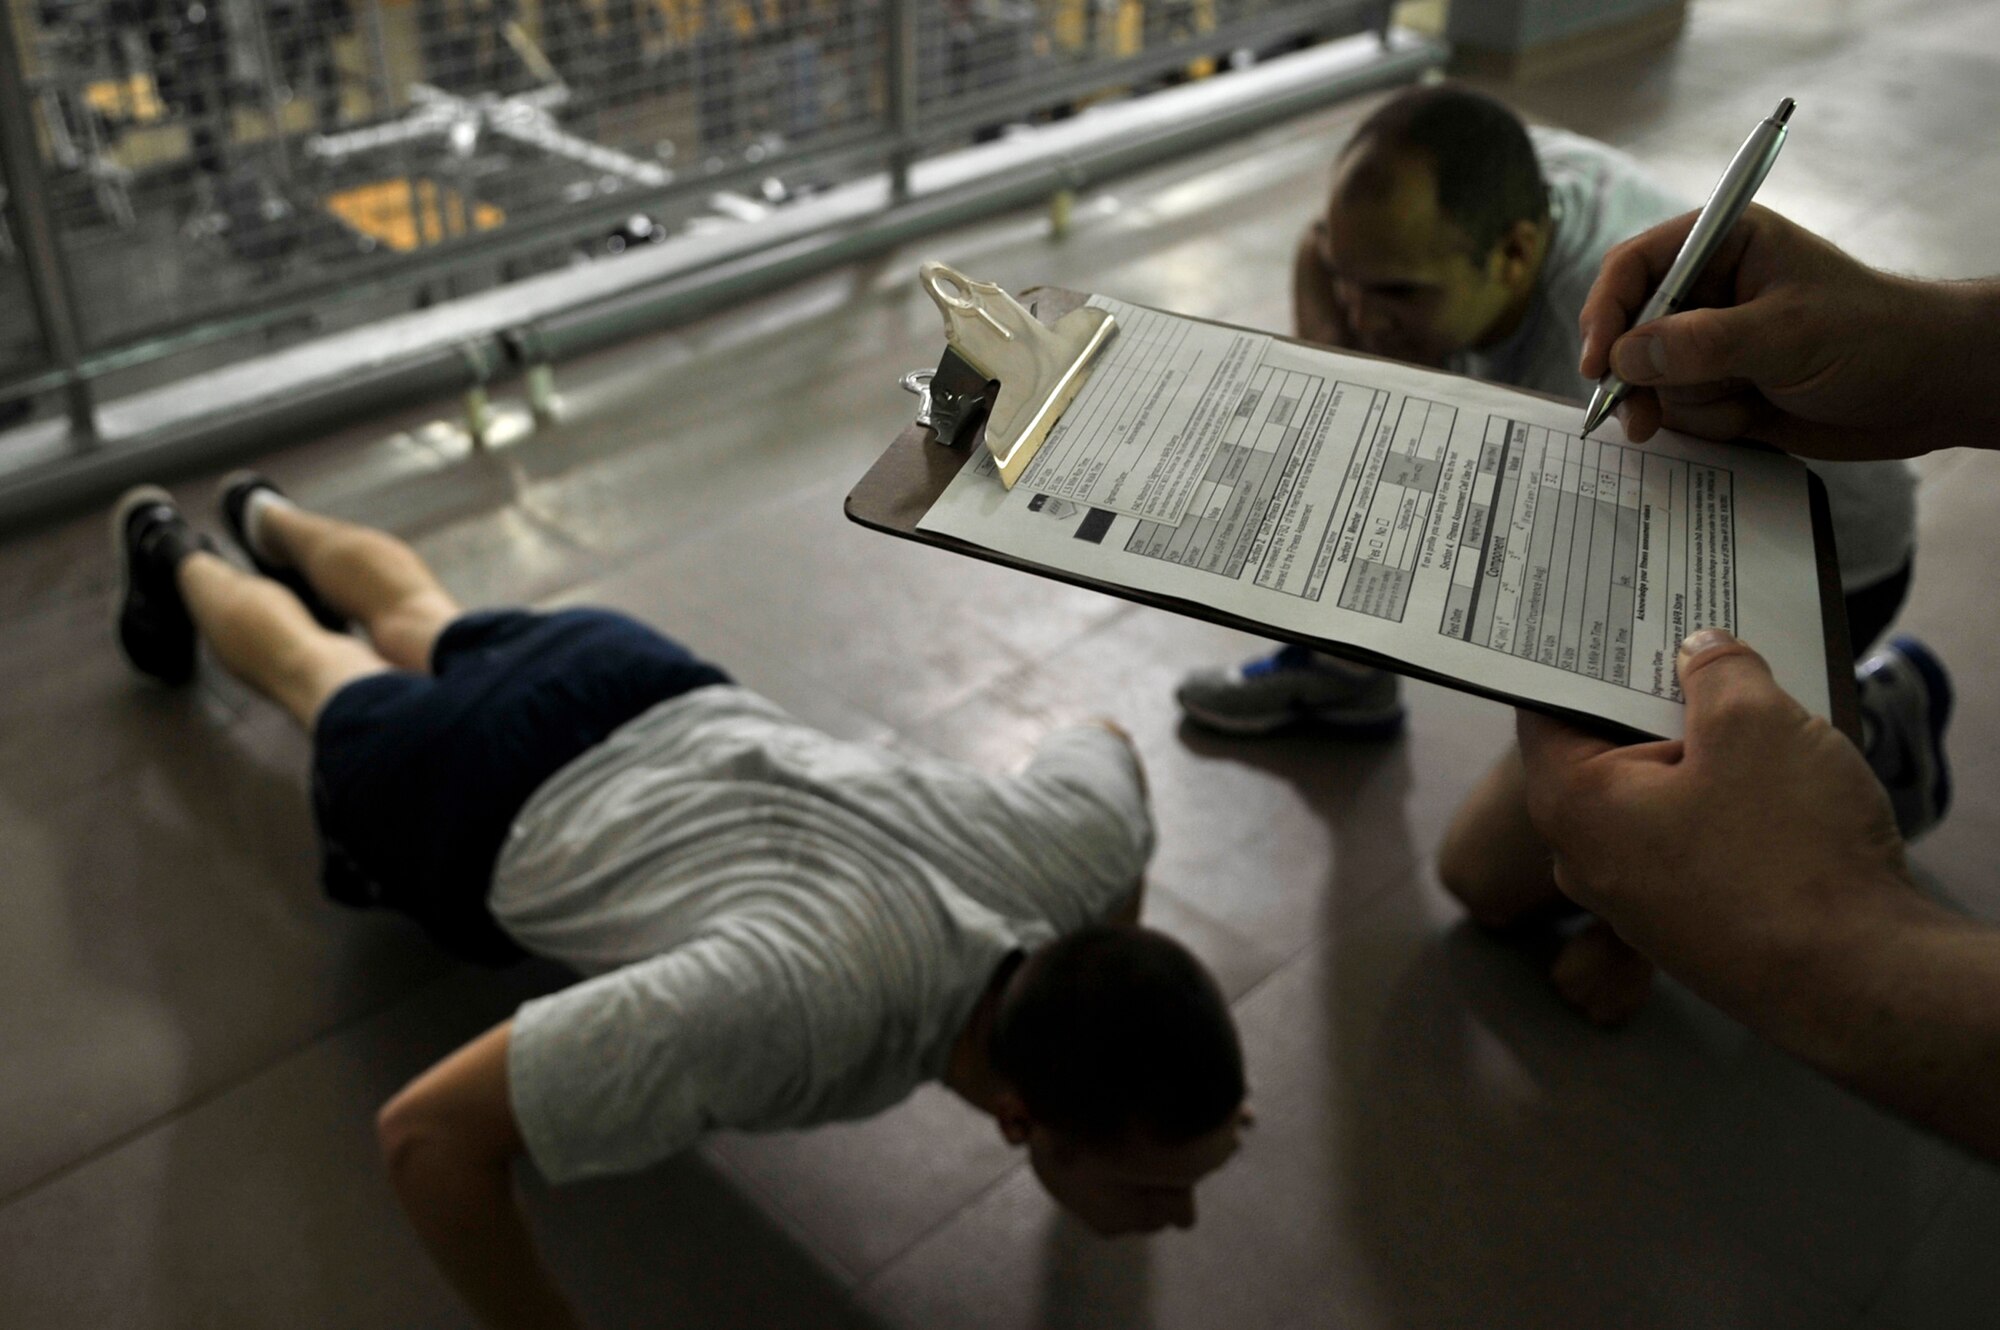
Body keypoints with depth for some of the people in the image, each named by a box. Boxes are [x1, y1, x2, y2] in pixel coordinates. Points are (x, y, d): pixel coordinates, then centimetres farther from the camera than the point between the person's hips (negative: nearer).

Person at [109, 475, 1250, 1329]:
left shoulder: (1080, 844, -33)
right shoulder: (796, 1011, -50)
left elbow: (1109, 742, -5)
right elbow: (428, 1133, -41)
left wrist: (1119, 1012, -4)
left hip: (639, 685, 4)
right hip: (475, 812, -4)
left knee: (422, 625, 38)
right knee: (318, 673, 33)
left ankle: (270, 515, 70)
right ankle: (174, 556, 65)